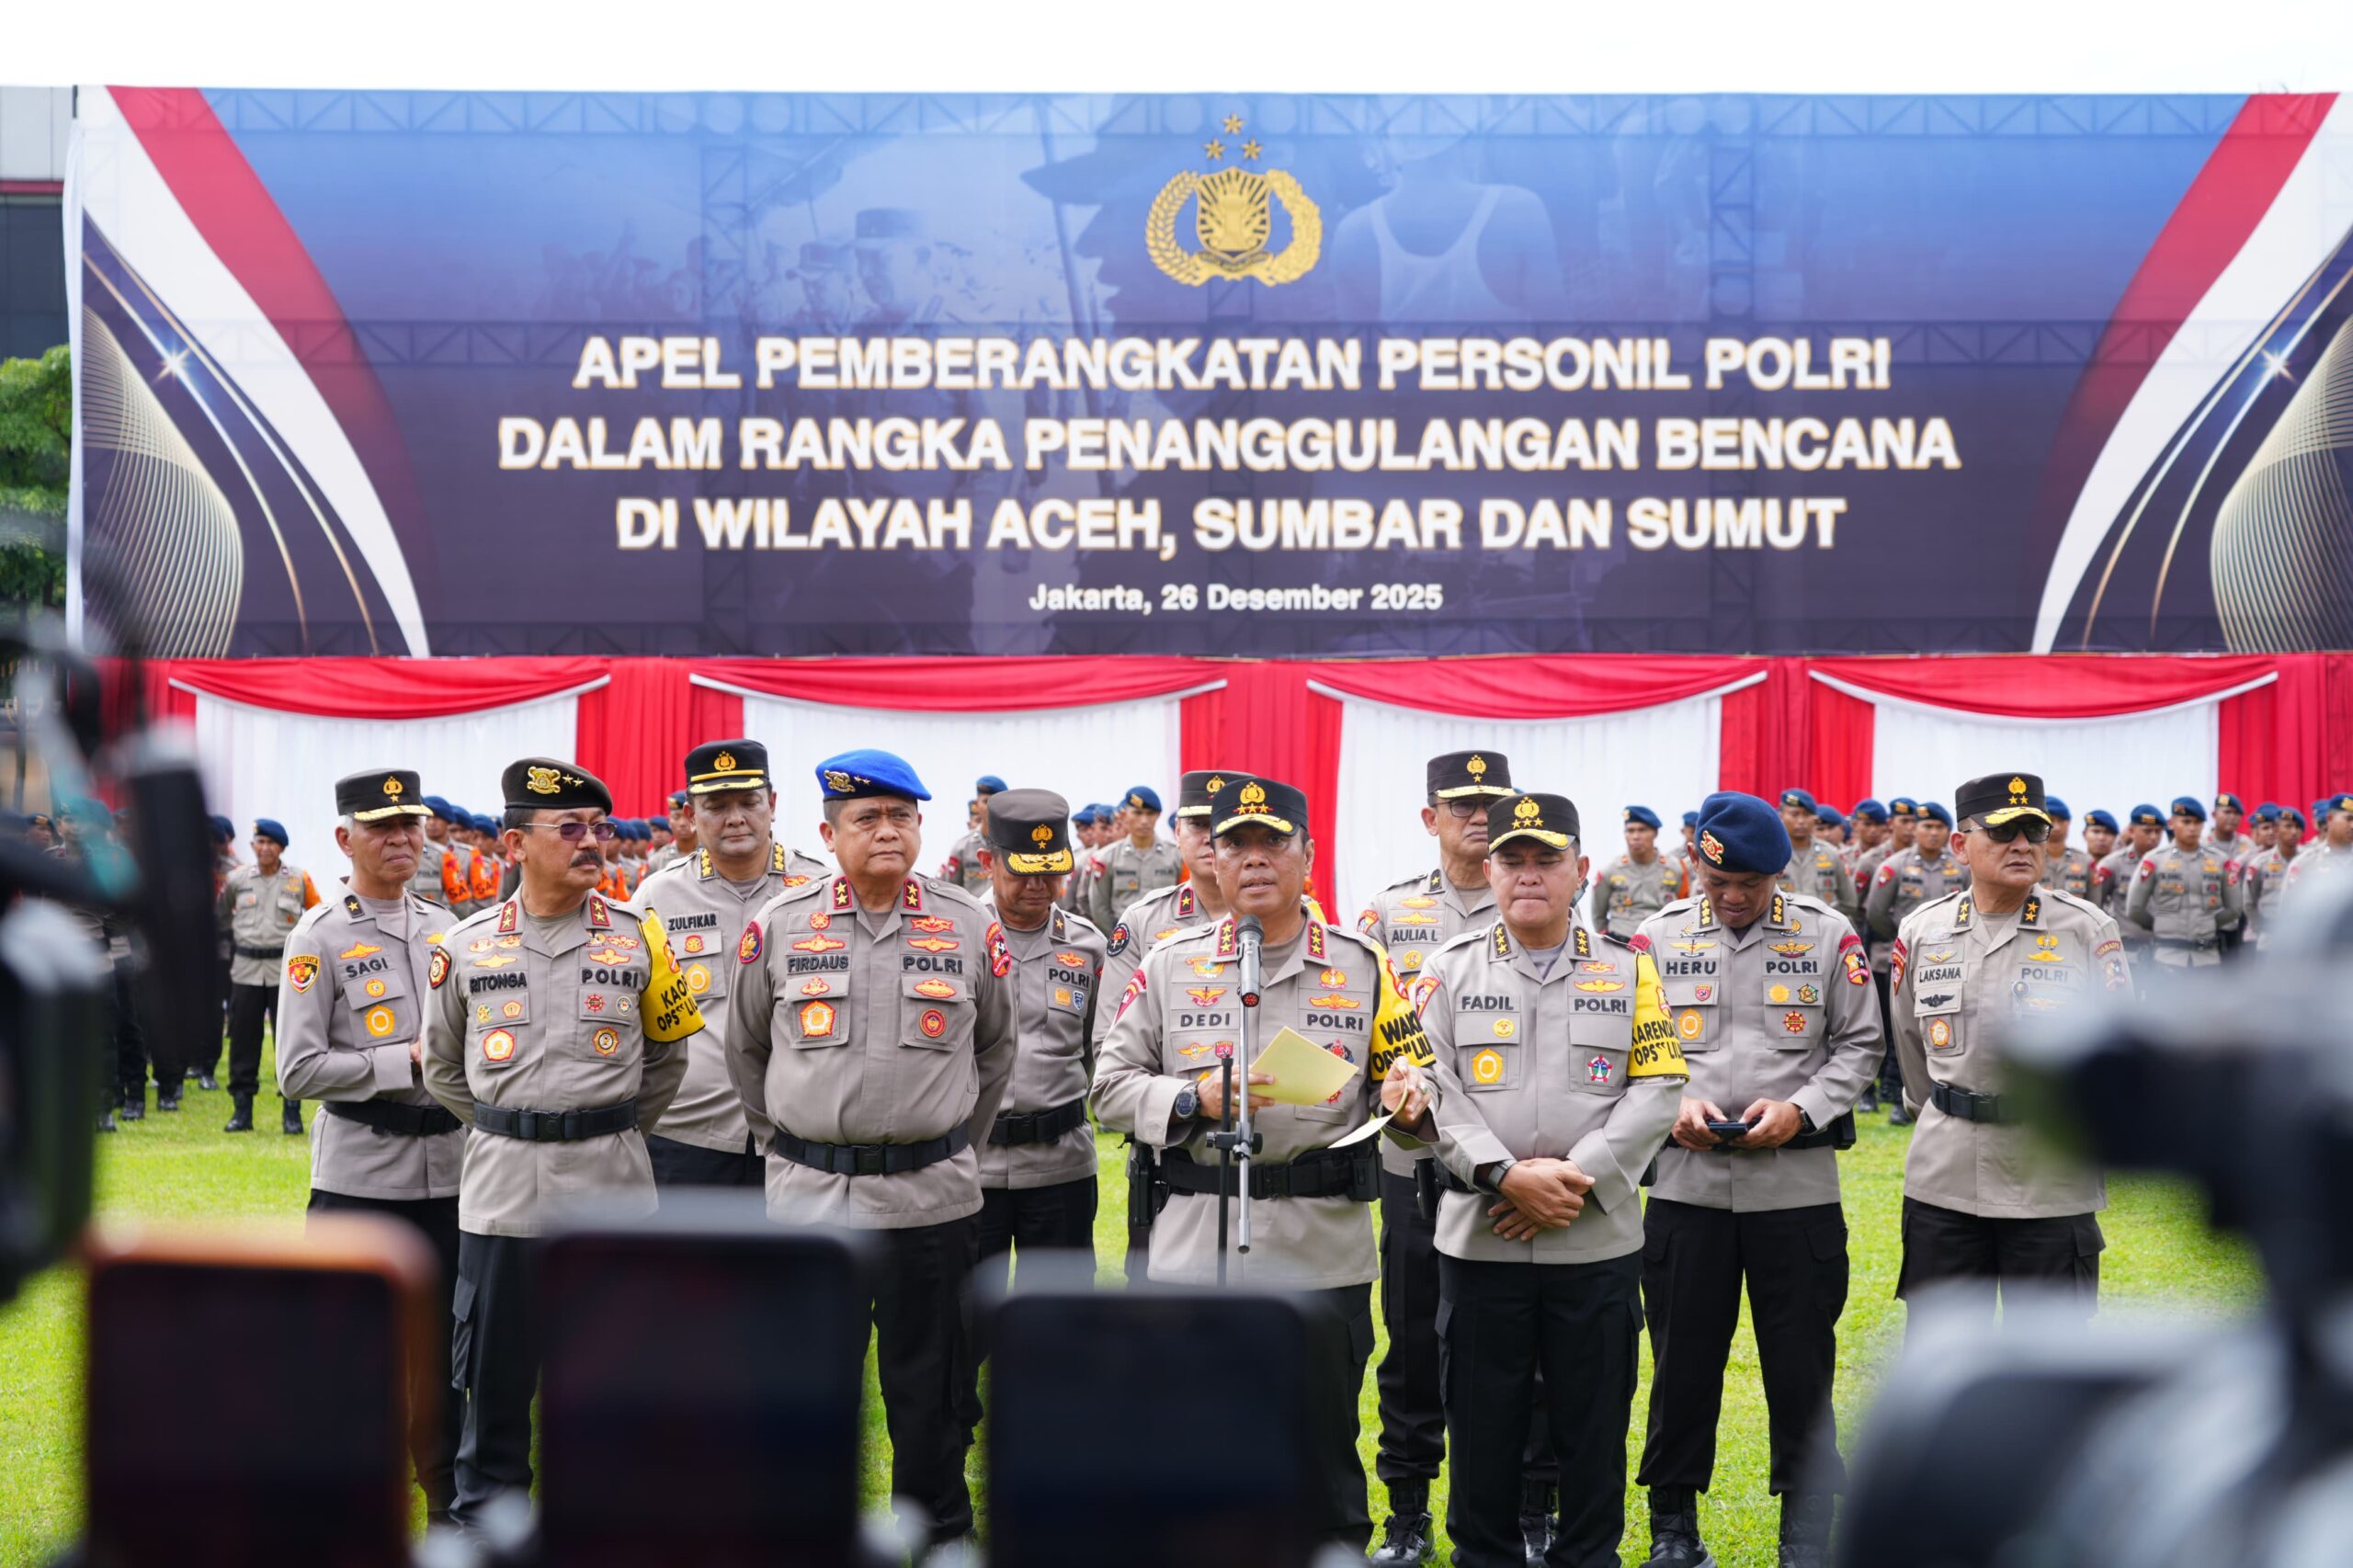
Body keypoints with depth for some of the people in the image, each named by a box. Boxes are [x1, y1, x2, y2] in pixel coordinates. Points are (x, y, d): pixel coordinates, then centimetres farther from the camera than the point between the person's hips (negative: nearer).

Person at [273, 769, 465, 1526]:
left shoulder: (447, 930, 9)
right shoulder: (318, 939, -7)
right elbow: (299, 1071, -13)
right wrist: (409, 1062, -15)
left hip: (447, 1172, 5)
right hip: (359, 1176, -4)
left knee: (442, 1345, 12)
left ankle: (451, 1506, 23)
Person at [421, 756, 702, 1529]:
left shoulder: (639, 937, 1)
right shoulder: (465, 946, 1)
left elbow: (668, 1055, 13)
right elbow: (443, 1069, 13)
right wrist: (508, 1132, 11)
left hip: (610, 1188, 0)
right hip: (501, 1190, 0)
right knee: (494, 1372, 6)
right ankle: (482, 1520, 18)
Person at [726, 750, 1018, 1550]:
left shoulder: (971, 928, 0)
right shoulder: (779, 926, 0)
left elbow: (997, 1049, 13)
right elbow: (745, 1049, 13)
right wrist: (784, 1139, 12)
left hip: (930, 1197, 0)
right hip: (806, 1195, 0)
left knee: (927, 1392, 8)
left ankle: (939, 1539, 21)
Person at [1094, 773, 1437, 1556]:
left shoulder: (1364, 966, 6)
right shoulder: (1169, 964, 6)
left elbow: (1410, 1084, 9)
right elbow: (1112, 1083, 4)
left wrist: (1406, 1102, -14)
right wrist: (1195, 1100, -13)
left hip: (1324, 1255, 0)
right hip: (1196, 1251, 0)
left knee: (1324, 1458, 7)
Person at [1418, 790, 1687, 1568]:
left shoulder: (1629, 970, 5)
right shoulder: (1449, 970, 4)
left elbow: (1658, 1089, -3)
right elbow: (1434, 1089, -5)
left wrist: (1576, 1176, -14)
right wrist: (1508, 1175, -18)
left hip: (1599, 1240, 0)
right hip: (1478, 1239, 0)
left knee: (1594, 1423, 7)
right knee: (1482, 1419, 7)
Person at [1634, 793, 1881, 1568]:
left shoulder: (1828, 936, 3)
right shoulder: (1659, 936, 5)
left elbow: (1858, 1046, 5)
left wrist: (1799, 1109, -10)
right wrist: (1673, 1105, -10)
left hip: (1798, 1183, -1)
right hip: (1686, 1180, 1)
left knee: (1803, 1370, 3)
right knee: (1683, 1359, 8)